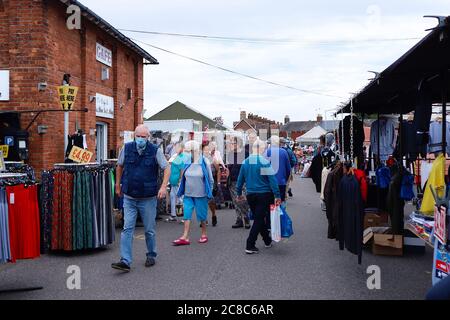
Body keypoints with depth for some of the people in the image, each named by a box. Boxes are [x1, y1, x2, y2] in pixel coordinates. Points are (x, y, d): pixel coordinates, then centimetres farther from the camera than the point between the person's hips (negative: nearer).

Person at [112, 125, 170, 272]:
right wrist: (118, 185, 17)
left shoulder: (155, 151, -7)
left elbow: (167, 168, -5)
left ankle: (151, 256, 28)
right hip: (129, 198, 2)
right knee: (127, 229, -5)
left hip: (148, 199, -1)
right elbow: (119, 166, 15)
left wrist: (163, 186, -18)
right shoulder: (127, 148, 0)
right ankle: (125, 261, -6)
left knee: (150, 230, 9)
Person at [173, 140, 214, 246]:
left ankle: (204, 234, 25)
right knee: (187, 215, -1)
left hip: (200, 195, -4)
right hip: (188, 194, 4)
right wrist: (181, 191, 11)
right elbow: (183, 178, 13)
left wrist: (209, 193, 0)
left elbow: (210, 179, -1)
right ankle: (185, 237, -1)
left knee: (202, 215, 8)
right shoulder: (187, 163, 3)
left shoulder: (204, 163, -7)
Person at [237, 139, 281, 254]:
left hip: (251, 195, 5)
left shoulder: (245, 162, 2)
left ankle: (267, 241, 32)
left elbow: (240, 179, 9)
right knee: (259, 219, 0)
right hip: (264, 195, -5)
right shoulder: (264, 162, -14)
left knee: (258, 218, 18)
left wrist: (239, 193, 20)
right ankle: (250, 246, -2)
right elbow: (272, 180, -16)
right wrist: (277, 196, -13)